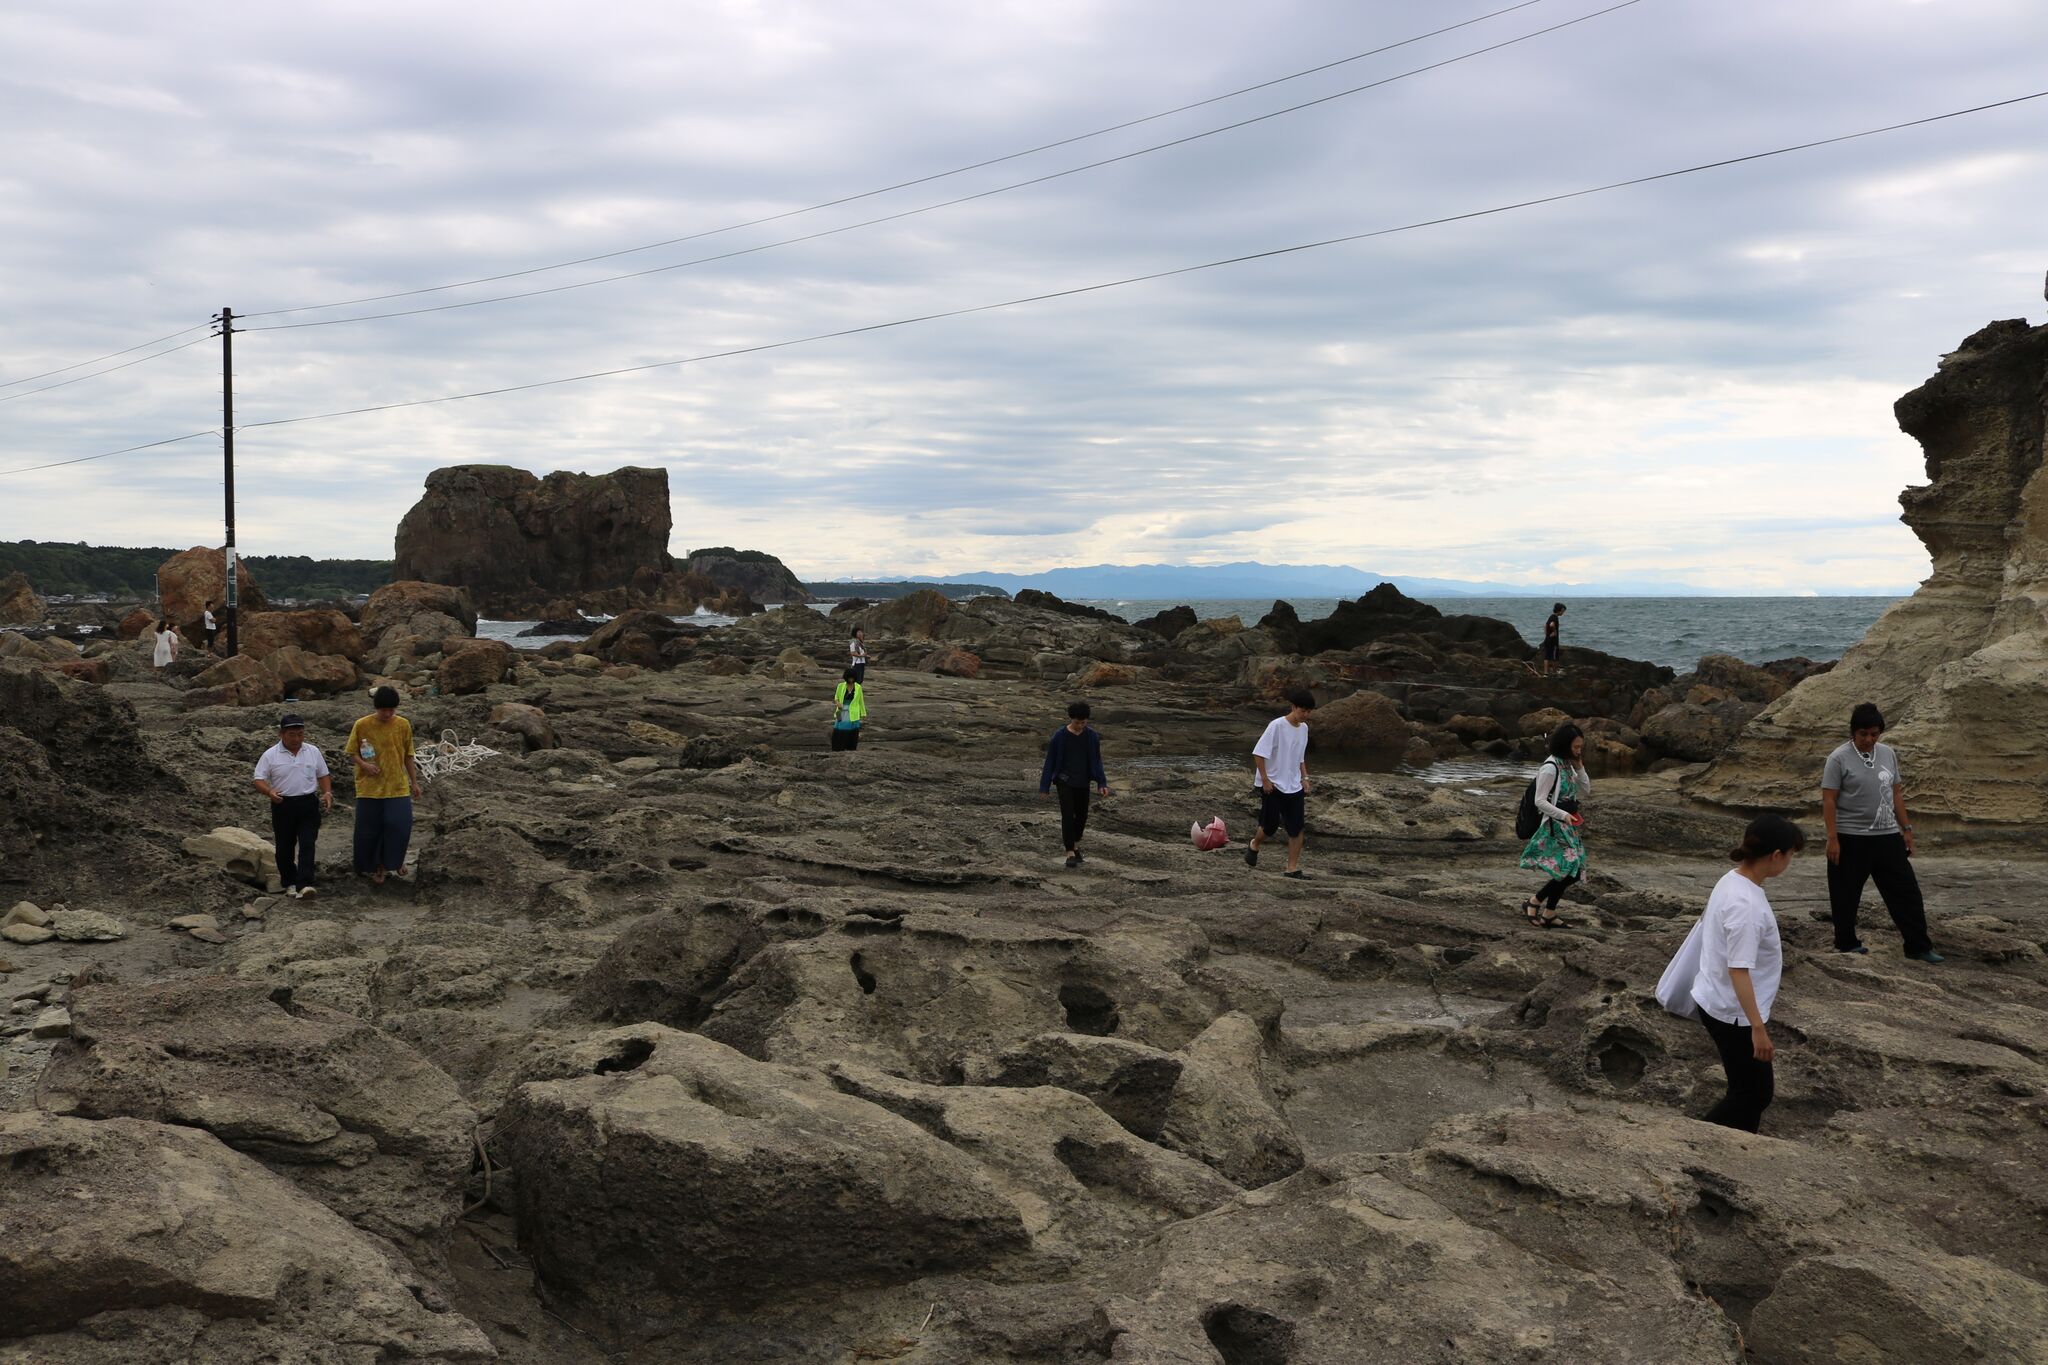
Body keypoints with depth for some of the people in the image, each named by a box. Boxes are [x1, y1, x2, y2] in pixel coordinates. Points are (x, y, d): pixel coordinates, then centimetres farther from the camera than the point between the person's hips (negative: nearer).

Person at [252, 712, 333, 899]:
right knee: (285, 847, 9)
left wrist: (327, 793, -1)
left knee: (307, 845, -10)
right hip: (283, 805, -1)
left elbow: (323, 775, 16)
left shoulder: (313, 752, 7)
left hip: (309, 805, 1)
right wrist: (270, 792, -23)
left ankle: (304, 885, -16)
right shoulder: (270, 755, -2)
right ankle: (289, 883, 23)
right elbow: (259, 780, -3)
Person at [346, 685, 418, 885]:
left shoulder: (403, 725, 0)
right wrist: (364, 765, -18)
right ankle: (374, 867, 24)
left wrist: (414, 781, 9)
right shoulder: (361, 725, -6)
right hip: (369, 788, -1)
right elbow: (351, 753, 1)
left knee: (400, 825, -11)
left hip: (398, 787, 1)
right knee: (369, 831, 5)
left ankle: (388, 863, 10)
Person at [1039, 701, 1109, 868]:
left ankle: (1076, 844, 36)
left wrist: (1102, 783, -4)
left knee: (1082, 814, 12)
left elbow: (1096, 761, 4)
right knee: (1067, 815, -9)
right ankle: (1070, 853, -4)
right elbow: (1050, 762, -6)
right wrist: (1045, 787, -4)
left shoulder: (1092, 736, -5)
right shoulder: (1059, 736, -12)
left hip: (1083, 782, 3)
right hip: (1065, 781, -3)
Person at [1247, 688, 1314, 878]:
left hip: (1294, 786, 6)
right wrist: (1265, 779, -16)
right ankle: (1253, 846, 32)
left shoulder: (1303, 728, 5)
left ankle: (1292, 868, 5)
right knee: (1270, 826, 1)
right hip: (1273, 785, -6)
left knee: (1297, 828, -1)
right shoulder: (1277, 726, -16)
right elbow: (1259, 753, -16)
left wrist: (1304, 778, 10)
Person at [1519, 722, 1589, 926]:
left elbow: (1584, 792, 13)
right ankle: (1533, 902, 1)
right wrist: (1564, 815, -26)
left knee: (1571, 871, 8)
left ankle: (1549, 914, 16)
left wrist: (1579, 768, 3)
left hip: (1569, 825, 9)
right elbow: (1540, 801, -18)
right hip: (1555, 825, -9)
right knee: (1570, 871, -13)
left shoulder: (1568, 765, 10)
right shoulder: (1550, 768, -17)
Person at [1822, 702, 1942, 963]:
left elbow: (1896, 794, 14)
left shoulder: (1888, 754, 7)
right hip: (1851, 840, -5)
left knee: (1906, 890, 3)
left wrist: (1906, 828, 12)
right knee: (1846, 894, 6)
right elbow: (1829, 801, -11)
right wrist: (1832, 839, -16)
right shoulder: (1839, 758, -10)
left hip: (1887, 837, 5)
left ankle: (1918, 947, 9)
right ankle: (1846, 943, 23)